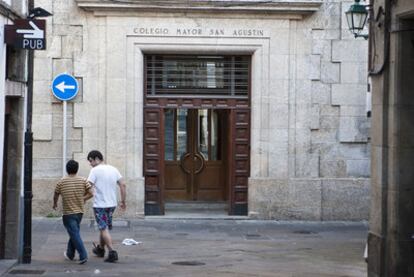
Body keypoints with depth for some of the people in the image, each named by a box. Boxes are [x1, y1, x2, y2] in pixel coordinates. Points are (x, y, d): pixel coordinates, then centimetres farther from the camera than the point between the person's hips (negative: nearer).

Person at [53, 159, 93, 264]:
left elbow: (56, 196, 6)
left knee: (75, 234, -5)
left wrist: (55, 204, 27)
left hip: (68, 213, -4)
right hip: (79, 212, 4)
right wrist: (82, 199, 9)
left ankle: (83, 256, -14)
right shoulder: (83, 181, -2)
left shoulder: (61, 182, -7)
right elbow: (91, 193, -8)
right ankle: (70, 254, 31)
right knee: (74, 233, 20)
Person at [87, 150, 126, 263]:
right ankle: (100, 249, 35)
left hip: (100, 205, -7)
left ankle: (112, 252, -14)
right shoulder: (113, 169, 8)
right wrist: (123, 201, 11)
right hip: (112, 204, 7)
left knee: (104, 229, -3)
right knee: (104, 227, 21)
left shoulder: (95, 170, -11)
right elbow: (123, 185, 5)